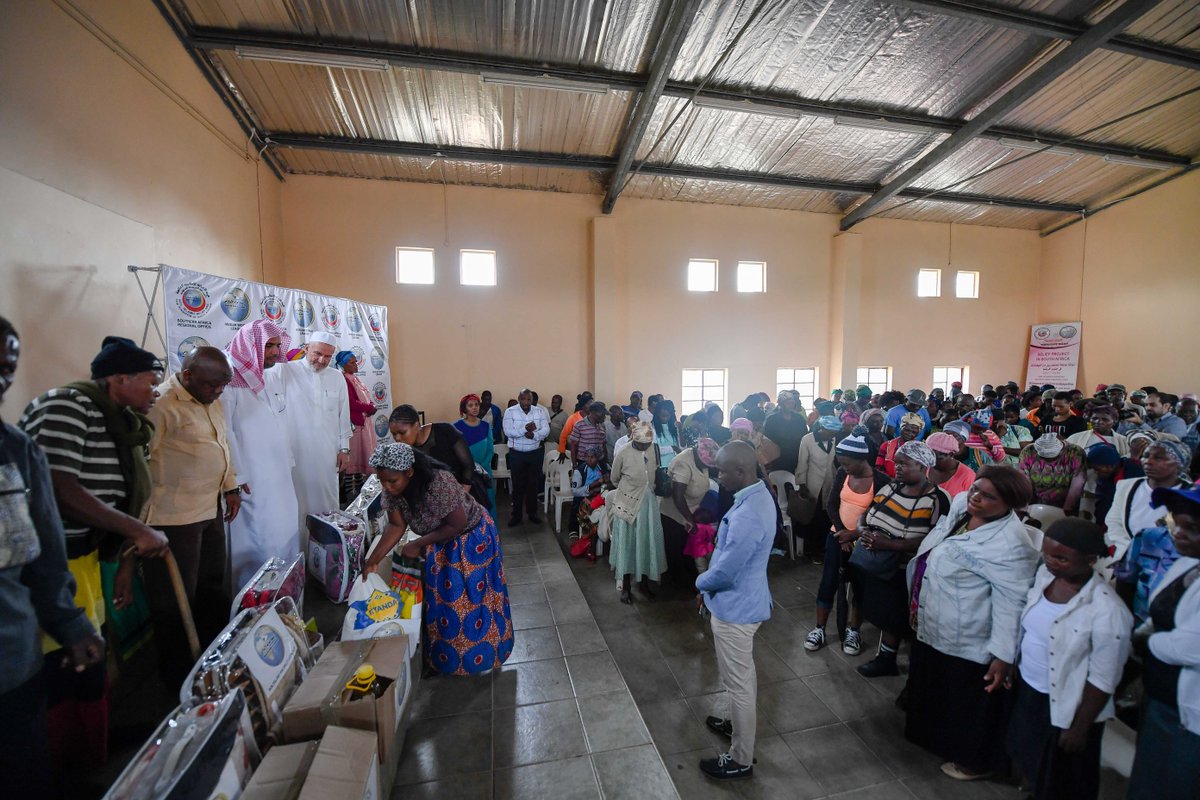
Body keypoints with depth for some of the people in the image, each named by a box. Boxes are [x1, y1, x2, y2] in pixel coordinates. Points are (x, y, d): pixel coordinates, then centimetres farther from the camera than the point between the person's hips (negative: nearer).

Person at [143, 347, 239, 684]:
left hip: (211, 511, 9)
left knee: (213, 587, 21)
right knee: (176, 600, 7)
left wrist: (231, 487, 16)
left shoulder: (211, 401, 10)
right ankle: (177, 672, 27)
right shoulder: (161, 404, -19)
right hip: (174, 518, -8)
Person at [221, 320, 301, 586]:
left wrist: (289, 462, 15)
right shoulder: (231, 382, -14)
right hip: (252, 481, -8)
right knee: (258, 541, 0)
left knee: (285, 535, 14)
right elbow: (225, 433, -17)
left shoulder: (271, 381, 12)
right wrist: (238, 478, -16)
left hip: (279, 477, 8)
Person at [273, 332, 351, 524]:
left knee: (326, 504, 11)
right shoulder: (284, 372, -3)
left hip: (327, 456, 4)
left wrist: (344, 449, 11)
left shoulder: (337, 378, 9)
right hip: (295, 455, -3)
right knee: (296, 505, 2)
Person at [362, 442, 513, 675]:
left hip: (470, 538, -7)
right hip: (439, 542, 7)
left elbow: (457, 525, -29)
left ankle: (478, 654, 29)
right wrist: (373, 560, -16)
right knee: (440, 596, 17)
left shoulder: (438, 483, -38)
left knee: (470, 597, 7)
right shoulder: (392, 488, -16)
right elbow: (396, 526, -8)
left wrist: (418, 544, -24)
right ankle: (444, 655, 39)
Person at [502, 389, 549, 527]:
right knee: (518, 485, 7)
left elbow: (546, 430, -7)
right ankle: (516, 515, 20)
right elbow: (508, 431, -17)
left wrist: (534, 435, -25)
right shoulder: (510, 411, -7)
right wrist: (525, 429, -29)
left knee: (534, 484, 10)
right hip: (516, 454, -2)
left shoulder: (539, 411, 0)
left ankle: (532, 513, 25)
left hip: (535, 453, 2)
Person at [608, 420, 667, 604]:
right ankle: (626, 587, 20)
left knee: (648, 541, 13)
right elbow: (614, 479, 0)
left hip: (649, 503, 4)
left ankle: (645, 581, 31)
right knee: (627, 543, 7)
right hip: (628, 504, -3)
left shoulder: (654, 451, -6)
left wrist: (649, 488, 9)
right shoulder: (623, 454, -17)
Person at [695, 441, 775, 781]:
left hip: (735, 607, -9)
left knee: (738, 682, 11)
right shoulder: (759, 494, -3)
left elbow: (725, 572, -26)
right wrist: (711, 583, 10)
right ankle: (737, 722, 51)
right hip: (745, 600, 9)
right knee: (743, 674, 28)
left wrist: (701, 582, -6)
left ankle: (740, 759, 32)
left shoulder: (747, 516, -35)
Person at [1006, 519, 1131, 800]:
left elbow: (1103, 681, -19)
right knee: (1030, 761, 28)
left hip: (1065, 709, -5)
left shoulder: (1107, 612, -28)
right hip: (1026, 689, 6)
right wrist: (1014, 666, 11)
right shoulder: (1045, 573, -10)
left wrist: (1080, 728, -11)